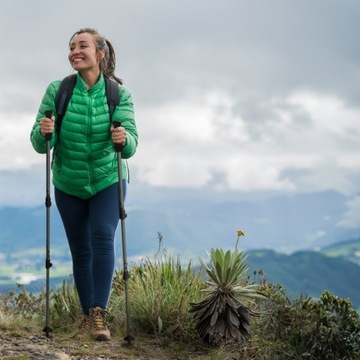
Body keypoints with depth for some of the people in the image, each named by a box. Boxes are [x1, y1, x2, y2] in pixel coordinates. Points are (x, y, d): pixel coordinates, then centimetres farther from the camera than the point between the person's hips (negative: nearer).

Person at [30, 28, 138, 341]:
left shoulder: (119, 93, -13)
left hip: (108, 181, -1)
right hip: (69, 184, 2)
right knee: (80, 250, 9)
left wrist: (124, 140, -41)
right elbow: (40, 144, -12)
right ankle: (88, 313, 25)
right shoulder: (57, 90, -12)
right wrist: (43, 132, -34)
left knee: (103, 238, -20)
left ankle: (99, 315, -20)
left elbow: (130, 146, -19)